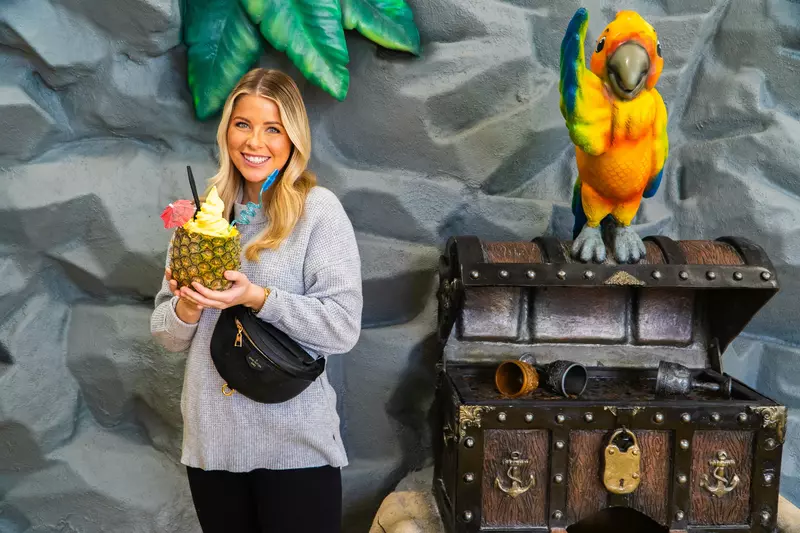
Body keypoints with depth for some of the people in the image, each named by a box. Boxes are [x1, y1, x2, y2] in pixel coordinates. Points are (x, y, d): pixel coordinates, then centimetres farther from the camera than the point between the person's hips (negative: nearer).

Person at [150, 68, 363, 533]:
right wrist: (186, 308, -13)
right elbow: (167, 335, 9)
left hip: (296, 446, -4)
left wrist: (258, 297, -23)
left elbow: (343, 328, -14)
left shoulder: (318, 209, -8)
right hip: (211, 441, 4)